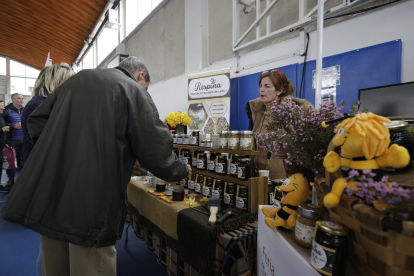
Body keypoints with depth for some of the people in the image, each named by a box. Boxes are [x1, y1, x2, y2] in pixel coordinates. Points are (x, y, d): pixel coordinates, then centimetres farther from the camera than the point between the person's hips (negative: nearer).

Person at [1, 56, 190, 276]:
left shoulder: (77, 79, 14)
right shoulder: (134, 91, -6)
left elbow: (36, 120, 17)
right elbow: (157, 152, -11)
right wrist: (183, 170, 6)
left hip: (47, 196, 7)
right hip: (91, 206, -6)